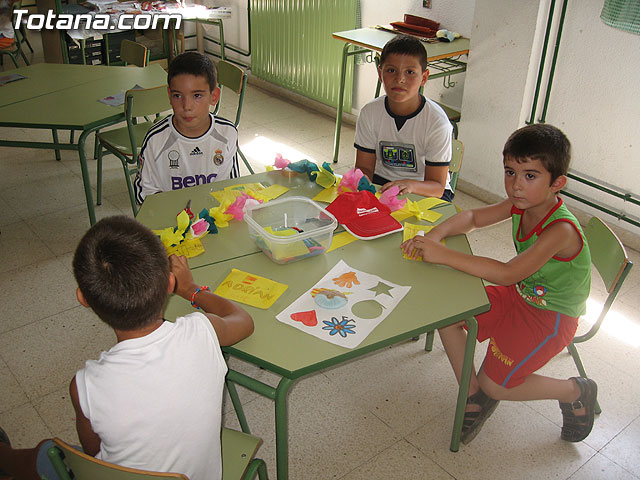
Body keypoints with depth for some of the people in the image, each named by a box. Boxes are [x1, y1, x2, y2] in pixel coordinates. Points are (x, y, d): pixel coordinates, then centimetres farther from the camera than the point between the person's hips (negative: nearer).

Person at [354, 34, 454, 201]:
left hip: (424, 190, -2)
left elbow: (437, 187, -17)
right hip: (382, 184, 3)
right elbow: (364, 167, 1)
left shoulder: (437, 121, -18)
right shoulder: (369, 113, -6)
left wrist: (410, 185, -40)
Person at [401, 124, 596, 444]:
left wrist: (444, 256, -39)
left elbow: (508, 274, -38)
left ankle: (576, 392, 16)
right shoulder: (520, 204, -9)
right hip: (520, 295, 7)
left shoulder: (562, 230, -32)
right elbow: (472, 218, 2)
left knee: (494, 385, -8)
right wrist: (435, 235, -19)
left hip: (551, 316, -7)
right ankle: (473, 394, 12)